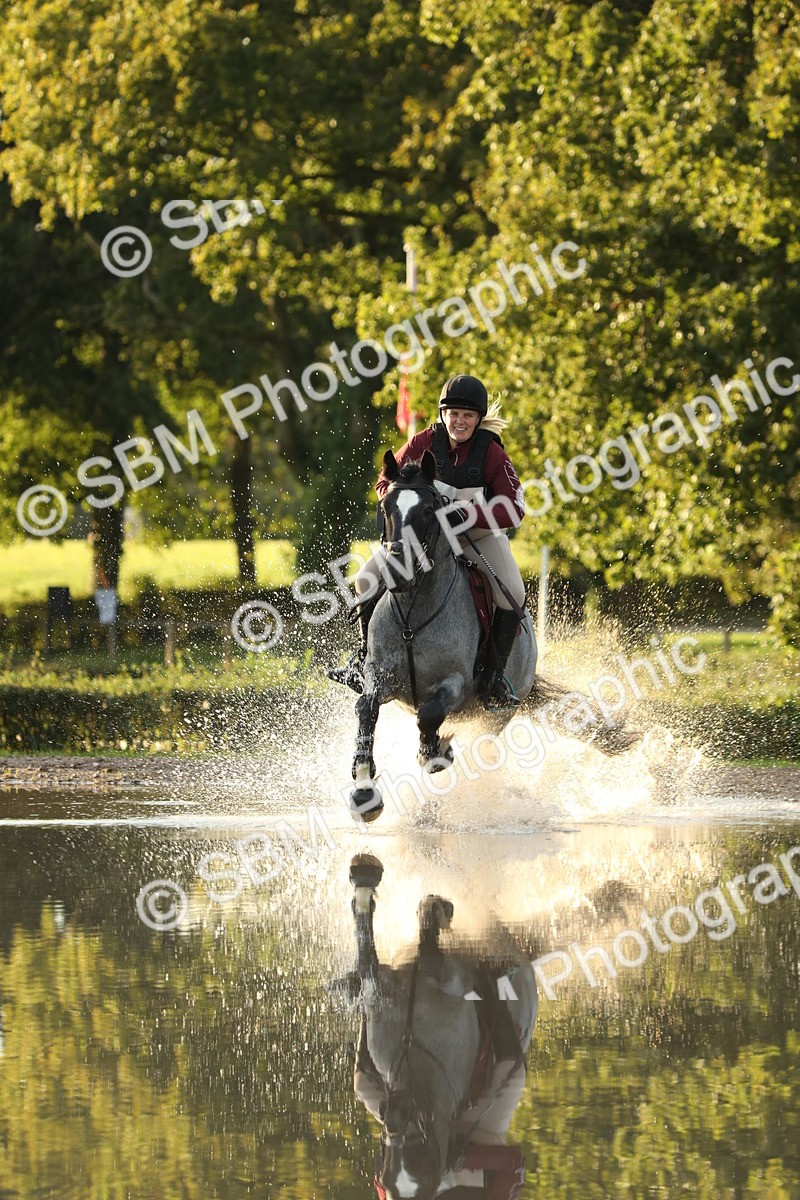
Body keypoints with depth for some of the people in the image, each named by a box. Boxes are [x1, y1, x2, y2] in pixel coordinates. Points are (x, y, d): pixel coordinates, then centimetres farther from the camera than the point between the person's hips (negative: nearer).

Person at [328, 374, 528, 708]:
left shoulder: (492, 453, -15)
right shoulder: (425, 443, -10)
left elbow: (514, 509, -18)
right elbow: (386, 482, 0)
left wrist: (467, 515, -33)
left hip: (480, 532, -2)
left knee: (512, 593, -25)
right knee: (368, 577, -12)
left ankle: (495, 677, -13)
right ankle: (364, 660, 6)